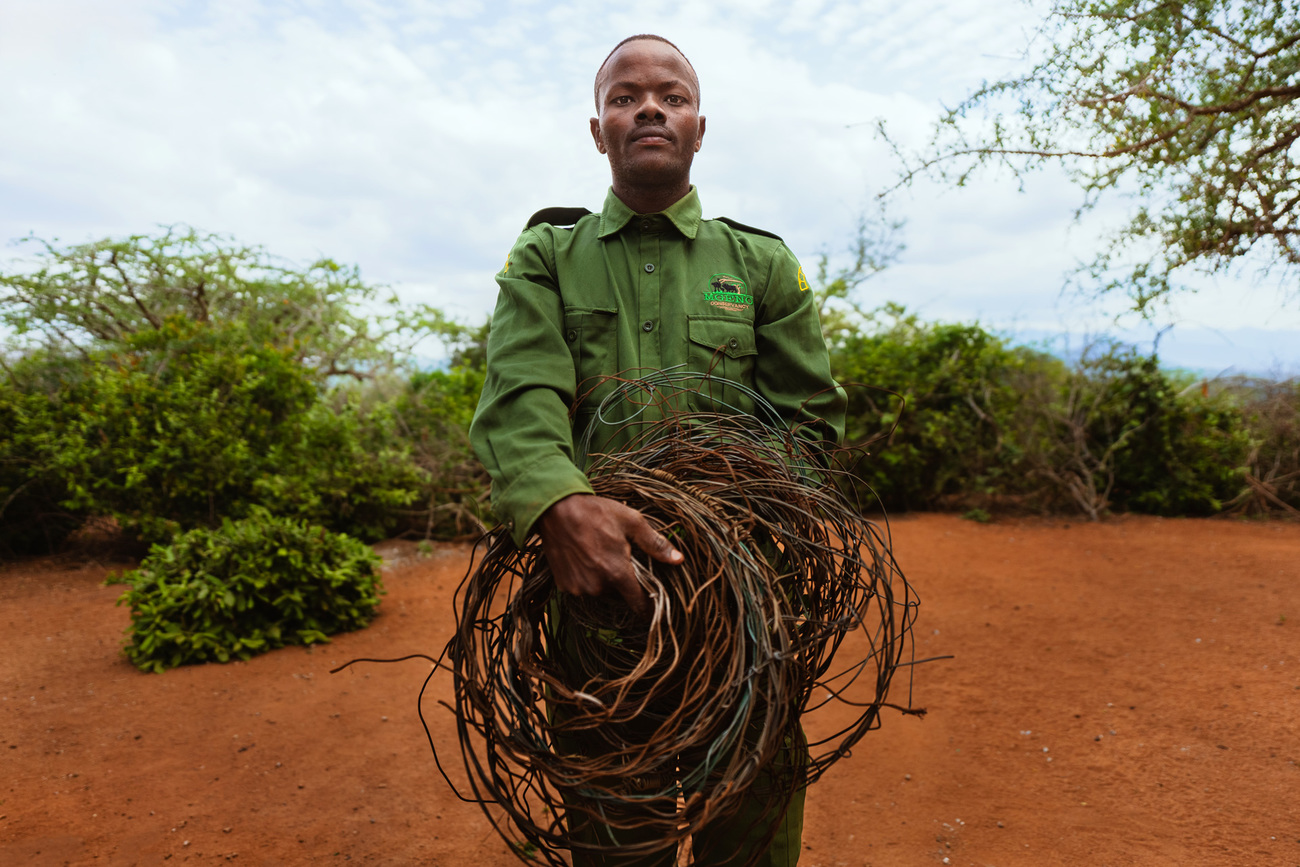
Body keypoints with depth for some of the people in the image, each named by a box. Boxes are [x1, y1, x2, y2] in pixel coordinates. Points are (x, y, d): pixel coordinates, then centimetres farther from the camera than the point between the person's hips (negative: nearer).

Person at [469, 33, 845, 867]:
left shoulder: (763, 263, 9)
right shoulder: (545, 258, 7)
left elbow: (812, 417, 5)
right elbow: (518, 398, -10)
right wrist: (559, 503, -31)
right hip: (592, 582, 0)